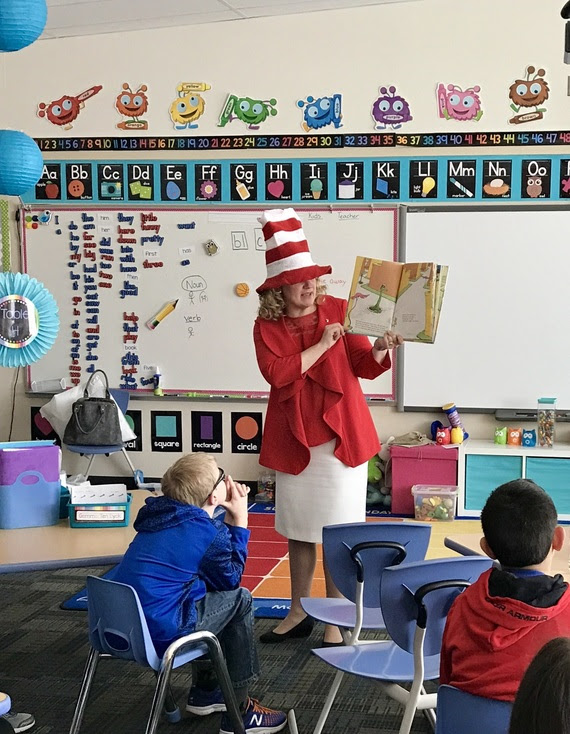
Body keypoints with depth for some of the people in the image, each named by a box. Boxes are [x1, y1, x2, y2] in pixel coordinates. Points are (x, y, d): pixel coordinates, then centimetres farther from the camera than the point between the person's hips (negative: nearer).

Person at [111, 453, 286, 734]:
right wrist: (239, 521, 6)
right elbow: (230, 578, 5)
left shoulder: (160, 516, 8)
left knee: (210, 594, 28)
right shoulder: (207, 530, -14)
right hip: (160, 635, -8)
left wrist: (230, 518, 15)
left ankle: (204, 692, 40)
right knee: (240, 600, 10)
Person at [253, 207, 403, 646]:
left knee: (338, 532, 1)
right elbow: (276, 372, -17)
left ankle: (335, 623, 12)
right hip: (294, 439, 2)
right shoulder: (266, 325, -2)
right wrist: (322, 346, -19)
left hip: (340, 435, -2)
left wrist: (381, 350, -27)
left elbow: (364, 366, -6)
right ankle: (298, 614, 29)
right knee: (298, 530, 14)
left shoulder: (338, 310, -2)